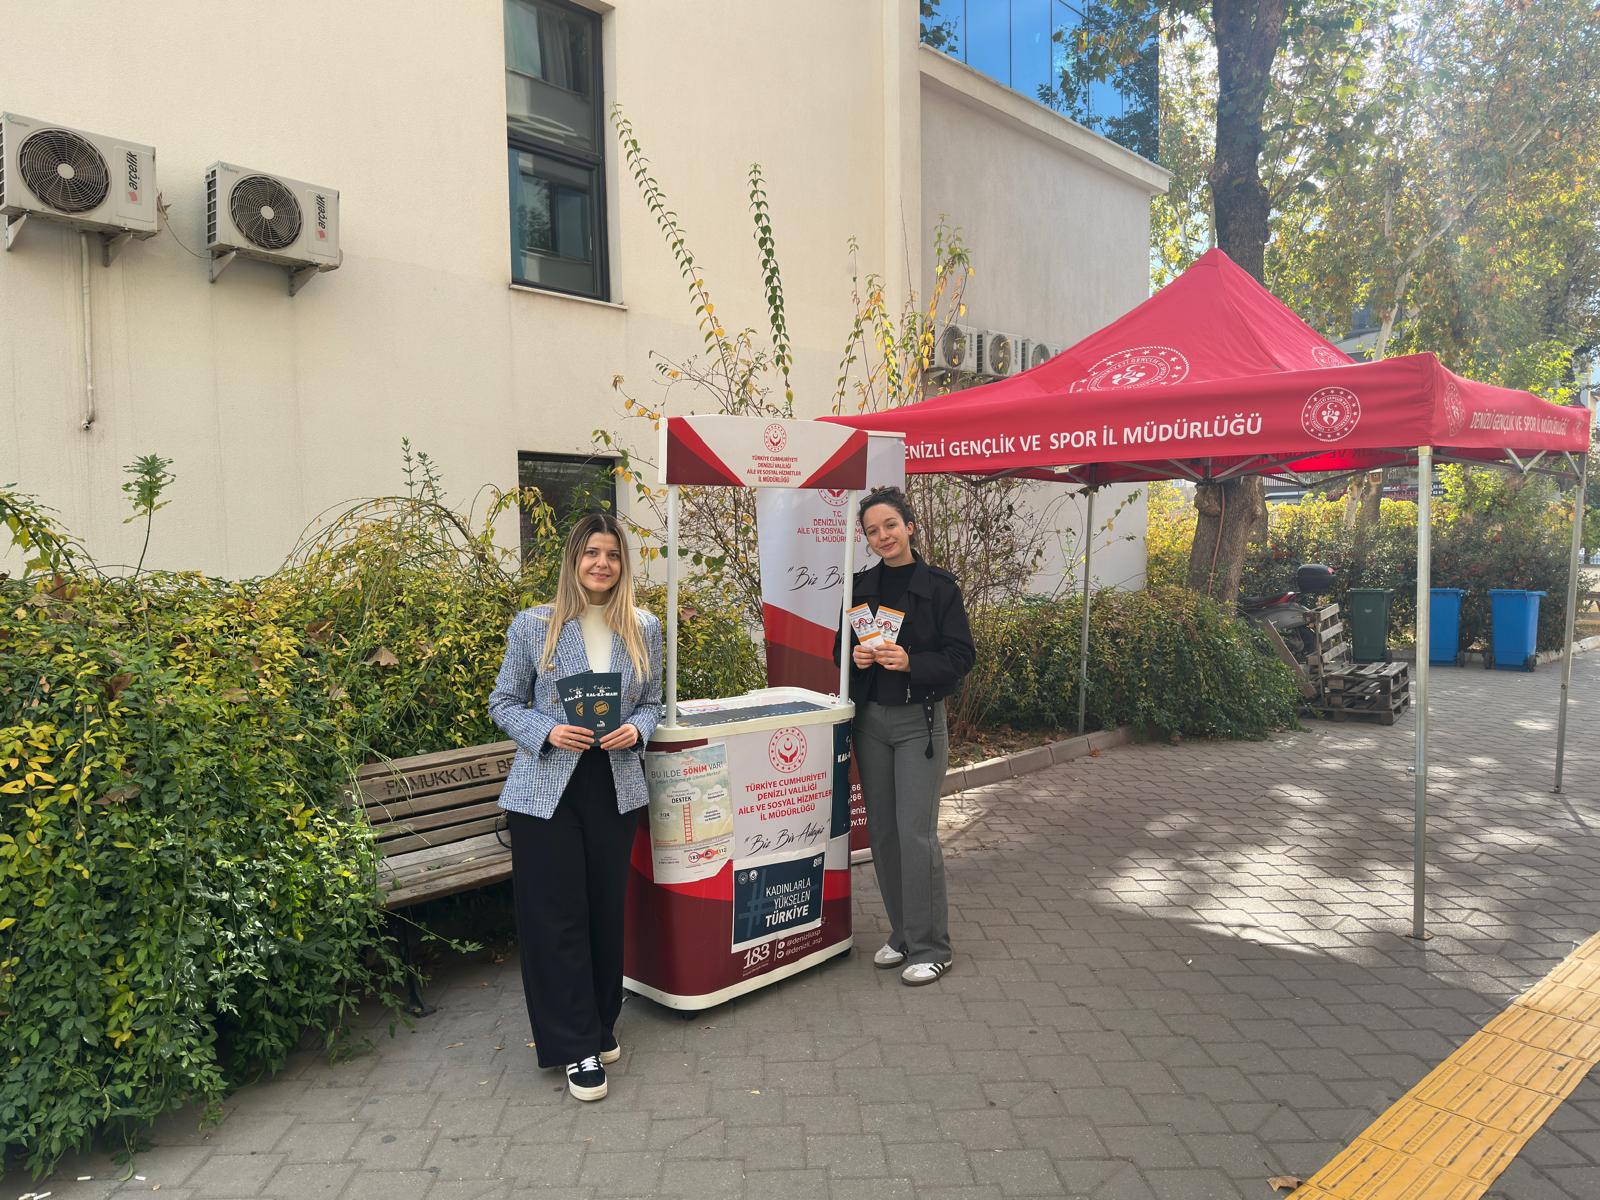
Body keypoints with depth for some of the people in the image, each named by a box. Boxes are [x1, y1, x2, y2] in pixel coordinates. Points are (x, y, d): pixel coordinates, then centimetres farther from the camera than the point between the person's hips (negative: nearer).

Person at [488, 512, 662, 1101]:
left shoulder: (644, 629, 4)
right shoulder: (533, 625, -3)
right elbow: (504, 703, 2)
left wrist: (635, 731, -9)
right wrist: (548, 733, -15)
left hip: (616, 788, 3)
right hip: (546, 791, -2)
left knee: (606, 910, 11)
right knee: (557, 915, -1)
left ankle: (601, 1025, 31)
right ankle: (576, 1047, 12)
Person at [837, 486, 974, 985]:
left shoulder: (939, 585, -6)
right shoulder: (862, 586, 7)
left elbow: (961, 657, -8)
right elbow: (840, 647, 14)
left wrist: (910, 662, -22)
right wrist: (855, 657, -9)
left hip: (919, 721, -5)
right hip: (871, 719, 5)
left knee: (917, 832, -6)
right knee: (882, 832, 10)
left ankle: (931, 947, 8)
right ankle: (902, 934, 26)